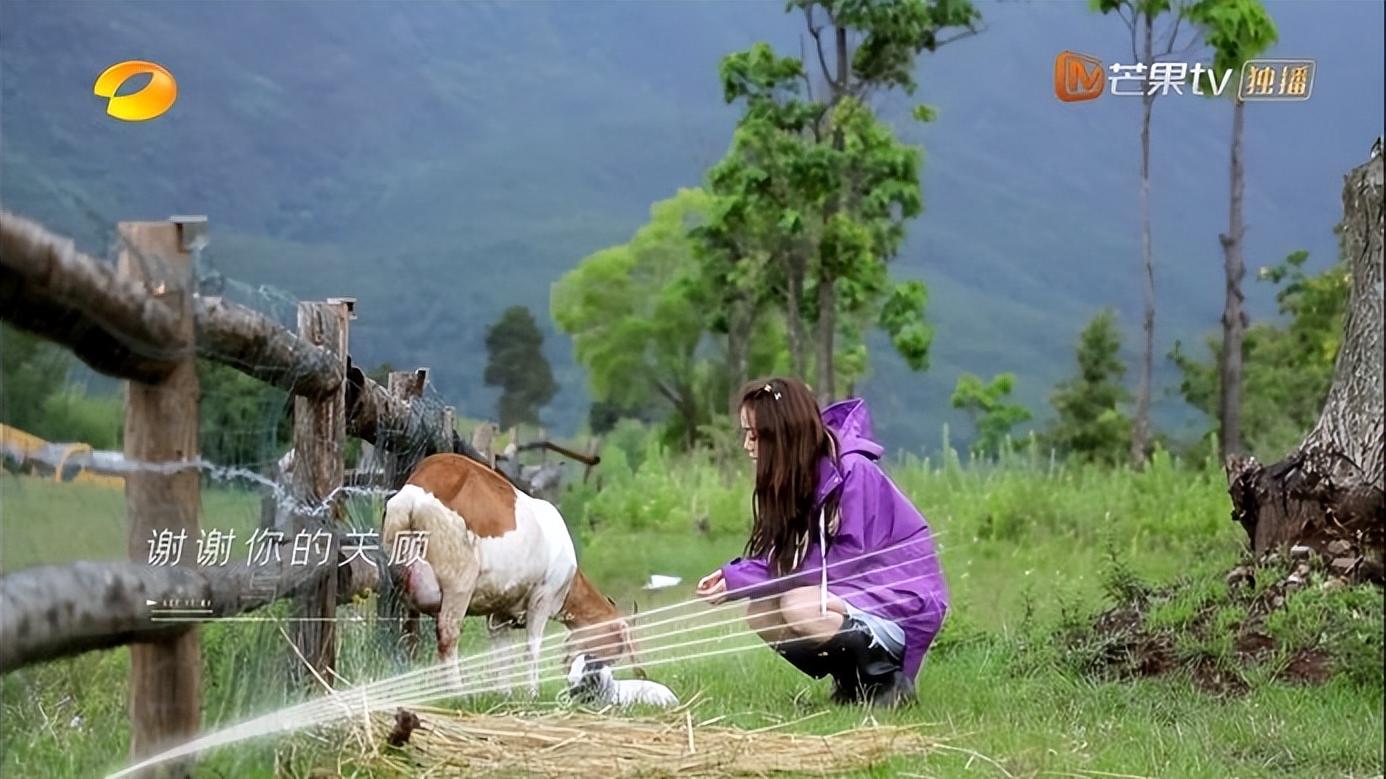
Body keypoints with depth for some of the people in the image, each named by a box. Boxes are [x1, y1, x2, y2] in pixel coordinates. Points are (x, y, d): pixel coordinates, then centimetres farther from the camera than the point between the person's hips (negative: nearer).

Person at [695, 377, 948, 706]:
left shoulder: (854, 472, -21)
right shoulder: (800, 476, 5)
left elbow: (847, 559, -22)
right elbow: (783, 560, 6)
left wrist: (739, 580, -22)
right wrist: (733, 574, -16)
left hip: (901, 601, -9)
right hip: (851, 595, 9)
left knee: (801, 607, -30)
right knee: (760, 613, -8)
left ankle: (887, 678, -11)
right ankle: (851, 682, 6)